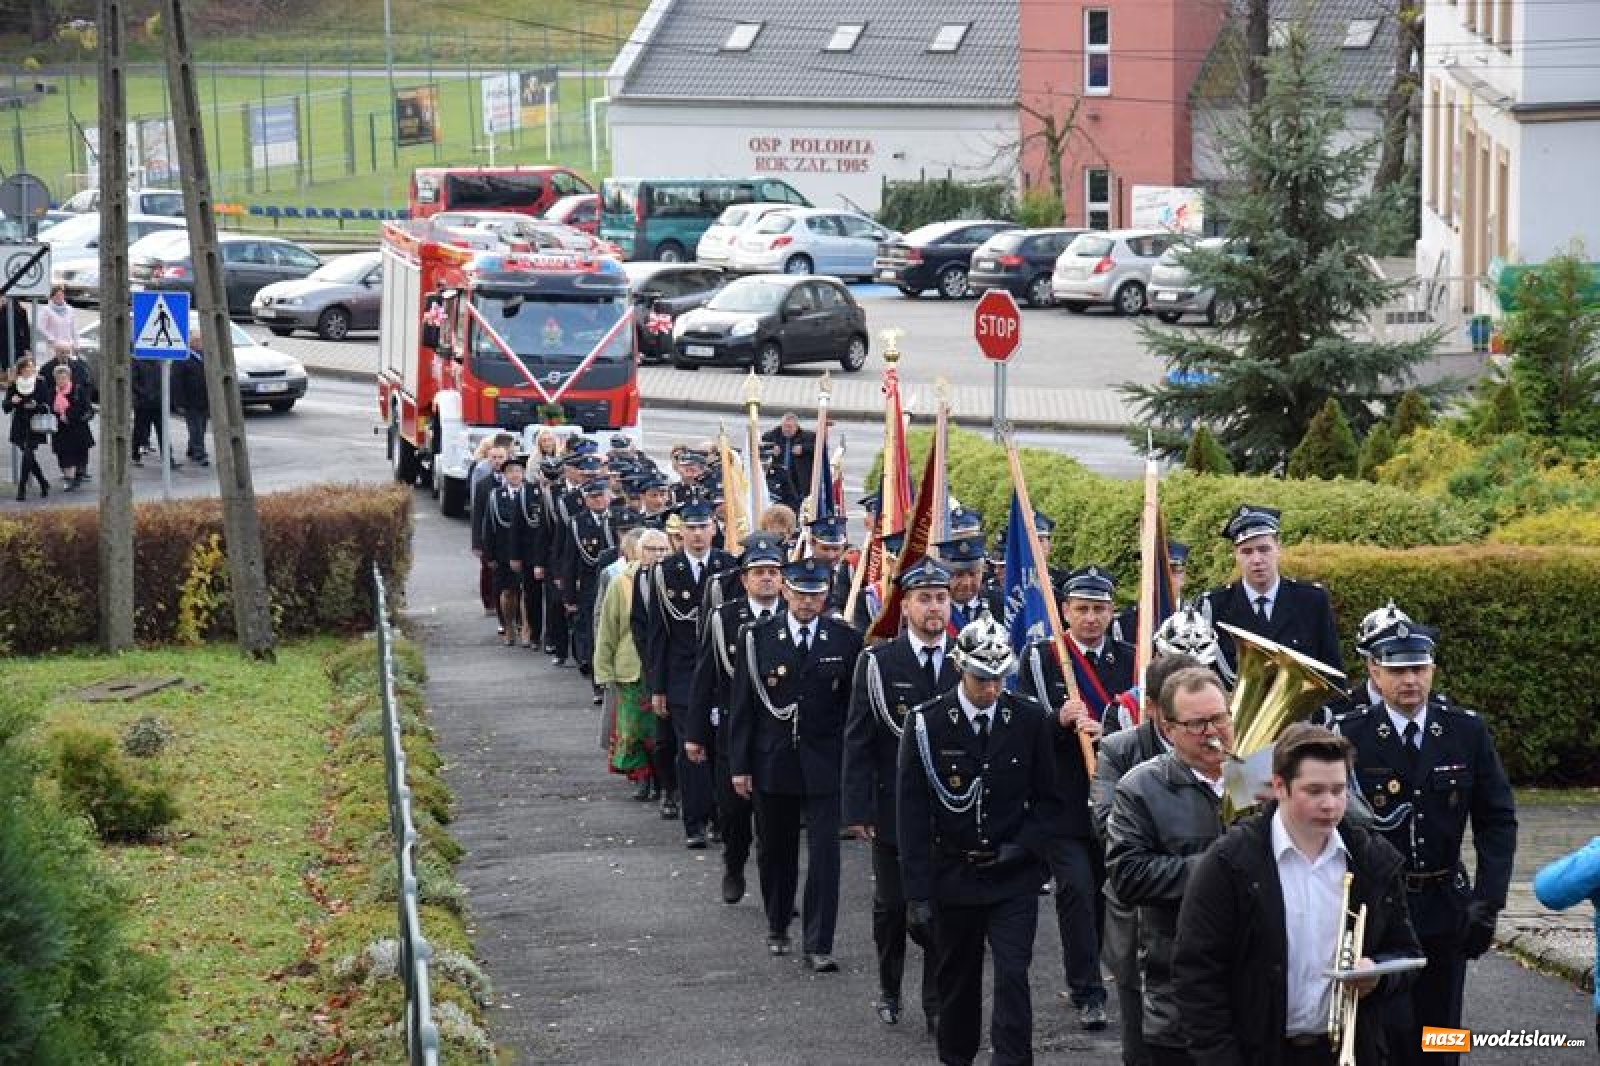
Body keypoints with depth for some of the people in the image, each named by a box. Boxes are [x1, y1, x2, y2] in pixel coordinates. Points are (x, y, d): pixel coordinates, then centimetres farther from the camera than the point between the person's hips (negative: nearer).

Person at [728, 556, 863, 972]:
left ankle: (818, 945, -3)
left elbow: (855, 706, 2)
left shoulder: (845, 640, -1)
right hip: (772, 763, 1)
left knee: (824, 853, -5)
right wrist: (739, 765, -2)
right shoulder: (759, 638, -1)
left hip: (824, 764, -1)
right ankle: (777, 926, 33)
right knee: (775, 850, 13)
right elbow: (742, 707, 1)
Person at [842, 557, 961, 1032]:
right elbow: (858, 741, -4)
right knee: (891, 905, 10)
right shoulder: (878, 662, -5)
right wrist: (858, 809, -8)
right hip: (894, 809, -1)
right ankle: (888, 990, 29)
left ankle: (938, 1005, 10)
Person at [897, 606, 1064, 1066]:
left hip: (1013, 877, 0)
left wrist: (1025, 847, -11)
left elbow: (1048, 799, 7)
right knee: (956, 981, 12)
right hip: (952, 875, 0)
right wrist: (917, 894, -10)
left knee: (1013, 977, -11)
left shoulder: (1031, 719, -3)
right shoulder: (927, 723, -7)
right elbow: (912, 813, -6)